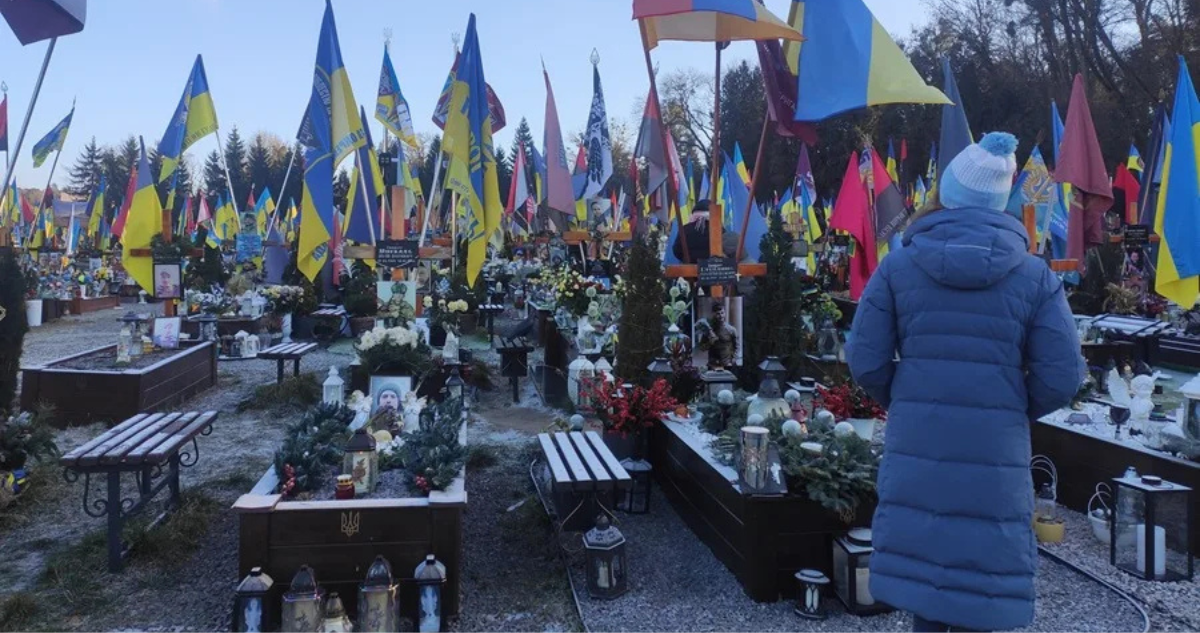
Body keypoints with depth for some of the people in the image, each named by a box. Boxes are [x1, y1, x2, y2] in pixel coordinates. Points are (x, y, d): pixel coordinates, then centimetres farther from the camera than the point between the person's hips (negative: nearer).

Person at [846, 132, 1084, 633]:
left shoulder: (898, 265, -3)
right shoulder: (1034, 275, -3)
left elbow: (865, 361, -5)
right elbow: (1061, 376, -4)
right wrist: (1015, 412, 15)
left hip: (916, 443, 1)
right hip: (995, 449, 0)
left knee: (922, 557, 11)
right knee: (983, 564, 10)